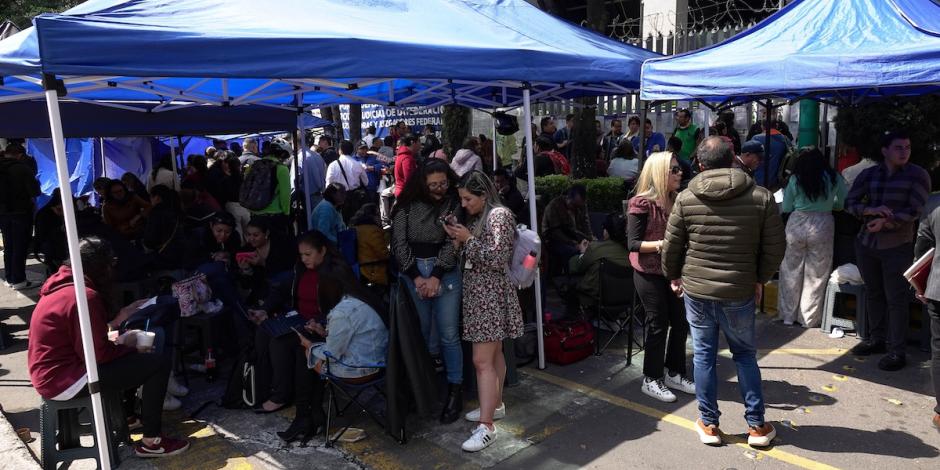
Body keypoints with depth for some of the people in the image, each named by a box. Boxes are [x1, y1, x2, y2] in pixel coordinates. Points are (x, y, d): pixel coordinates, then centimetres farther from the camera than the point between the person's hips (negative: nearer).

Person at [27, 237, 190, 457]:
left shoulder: (64, 285, 7)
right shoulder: (85, 297, -23)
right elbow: (98, 354, -23)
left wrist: (121, 314, 13)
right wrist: (127, 345, -6)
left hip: (51, 371, 11)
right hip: (66, 380, -11)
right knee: (158, 361, -13)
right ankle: (150, 442, -4)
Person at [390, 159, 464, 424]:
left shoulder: (453, 204, 0)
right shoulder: (407, 206, 1)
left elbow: (452, 243, -5)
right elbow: (399, 243, -1)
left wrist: (436, 277, -13)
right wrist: (416, 277, -8)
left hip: (445, 272, -1)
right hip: (412, 273, 1)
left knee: (448, 334, -1)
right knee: (420, 333, 4)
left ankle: (455, 391, 11)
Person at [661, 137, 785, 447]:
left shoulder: (685, 199, -7)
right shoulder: (762, 198, -6)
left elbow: (671, 246, -1)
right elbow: (775, 247, -1)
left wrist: (673, 276, 16)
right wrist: (760, 279, 15)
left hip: (696, 290, 0)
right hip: (740, 292, 0)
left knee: (703, 356, 12)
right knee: (745, 355, 17)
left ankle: (709, 424, 22)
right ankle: (757, 425, 23)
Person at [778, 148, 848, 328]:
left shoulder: (795, 180, -1)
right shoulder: (833, 178, 1)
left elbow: (786, 208, 4)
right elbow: (844, 203, 5)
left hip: (796, 225, 0)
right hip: (823, 226, 0)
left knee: (791, 271, 12)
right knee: (816, 275, 10)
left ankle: (788, 315, 19)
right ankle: (809, 319, 18)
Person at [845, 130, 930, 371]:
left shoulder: (918, 175, -3)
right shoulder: (868, 175, 6)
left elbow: (914, 210, -11)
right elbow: (849, 203, 1)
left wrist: (886, 222, -24)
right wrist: (871, 210, -18)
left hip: (897, 246, -4)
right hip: (866, 243, 4)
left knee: (896, 298, -4)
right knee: (873, 293, 14)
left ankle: (897, 351, 2)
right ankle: (877, 339, 28)